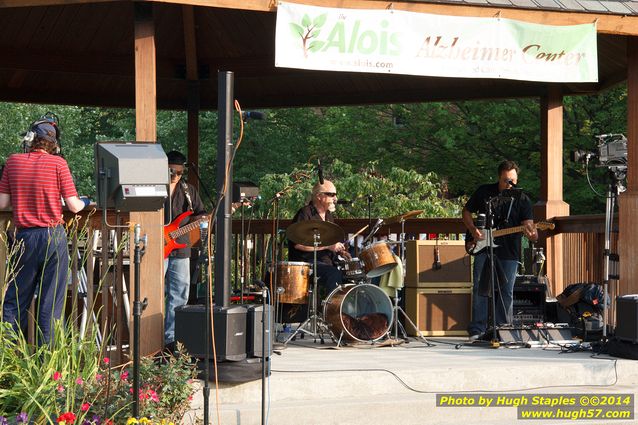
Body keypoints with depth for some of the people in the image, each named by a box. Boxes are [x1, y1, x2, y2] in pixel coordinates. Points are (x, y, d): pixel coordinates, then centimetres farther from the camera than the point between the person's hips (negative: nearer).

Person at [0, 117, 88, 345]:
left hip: (24, 236, 2)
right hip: (53, 236, -2)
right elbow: (73, 206, -6)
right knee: (51, 301, 2)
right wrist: (84, 203, 15)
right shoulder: (58, 163, -5)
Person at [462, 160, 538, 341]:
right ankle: (477, 330, -1)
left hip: (509, 251, 0)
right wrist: (473, 230, -5)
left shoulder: (522, 199, 0)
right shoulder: (484, 192, 2)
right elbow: (466, 211, 12)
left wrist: (531, 233, -33)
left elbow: (527, 223, -9)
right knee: (480, 288, -4)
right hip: (483, 247, 0)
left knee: (506, 292, 1)